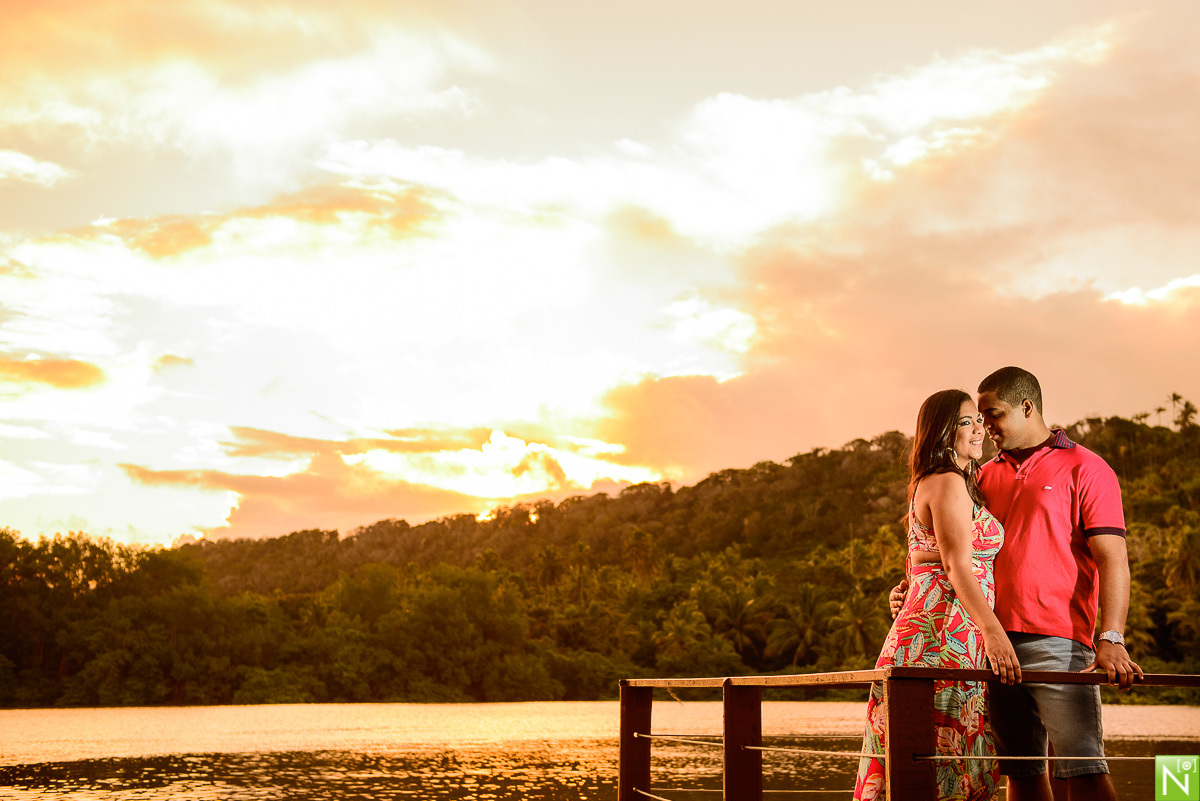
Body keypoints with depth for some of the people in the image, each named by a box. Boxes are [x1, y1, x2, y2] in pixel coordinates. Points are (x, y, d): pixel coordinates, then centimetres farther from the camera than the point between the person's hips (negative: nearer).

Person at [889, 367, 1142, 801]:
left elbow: (1113, 560, -6)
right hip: (996, 644, 6)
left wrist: (1111, 639, -19)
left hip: (1058, 641, -6)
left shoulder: (1084, 469, 2)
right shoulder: (989, 476, 19)